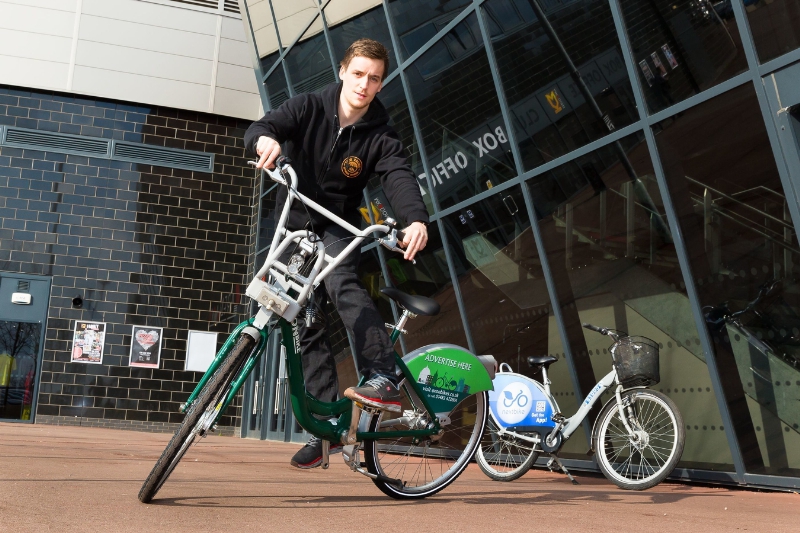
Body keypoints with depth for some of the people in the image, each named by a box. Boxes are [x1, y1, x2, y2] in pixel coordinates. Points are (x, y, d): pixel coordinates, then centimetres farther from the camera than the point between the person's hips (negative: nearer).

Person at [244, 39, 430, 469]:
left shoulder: (380, 136, -6)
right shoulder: (308, 108, -5)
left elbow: (399, 178, -22)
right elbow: (259, 128, -18)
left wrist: (416, 219, -44)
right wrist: (266, 138, -44)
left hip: (338, 228, -1)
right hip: (294, 226, 2)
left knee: (340, 280, -35)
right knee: (308, 325, -1)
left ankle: (384, 378, -36)